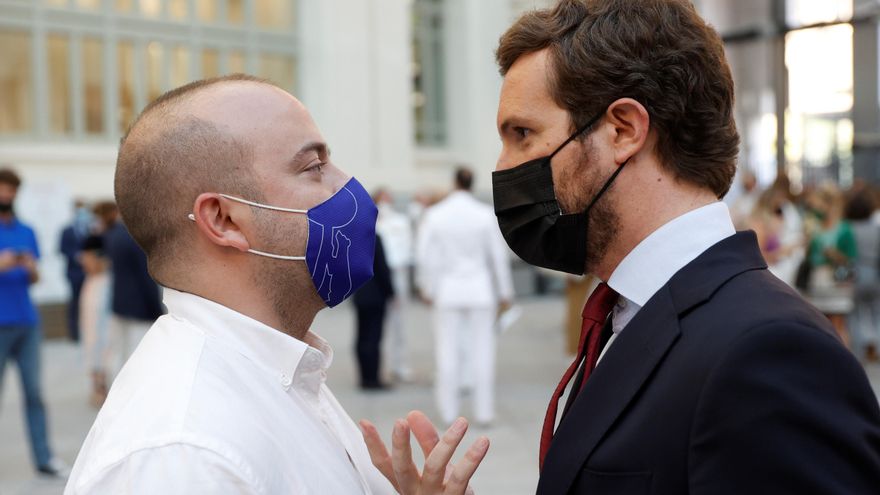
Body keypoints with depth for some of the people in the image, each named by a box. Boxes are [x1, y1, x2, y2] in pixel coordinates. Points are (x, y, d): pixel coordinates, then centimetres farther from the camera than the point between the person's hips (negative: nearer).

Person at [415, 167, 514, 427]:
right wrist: (505, 291, 9)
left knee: (448, 352, 7)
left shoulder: (434, 215, -4)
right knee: (482, 351, 6)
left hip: (447, 289, 0)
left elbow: (424, 255, -3)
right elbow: (499, 256, 0)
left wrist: (427, 288, 9)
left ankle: (448, 413, 10)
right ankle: (484, 412, 8)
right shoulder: (486, 215, -4)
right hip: (480, 289, 0)